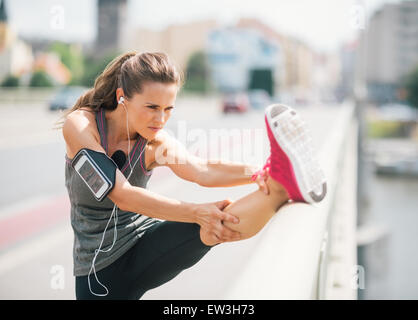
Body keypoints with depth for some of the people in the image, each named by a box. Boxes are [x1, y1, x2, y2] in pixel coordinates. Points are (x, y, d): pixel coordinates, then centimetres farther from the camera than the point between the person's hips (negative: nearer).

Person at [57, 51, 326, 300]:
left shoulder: (156, 142, -9)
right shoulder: (80, 124, -17)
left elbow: (202, 171, -29)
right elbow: (121, 194, -29)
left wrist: (259, 174, -49)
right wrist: (197, 212, -39)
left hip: (145, 248, 1)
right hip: (99, 273, 0)